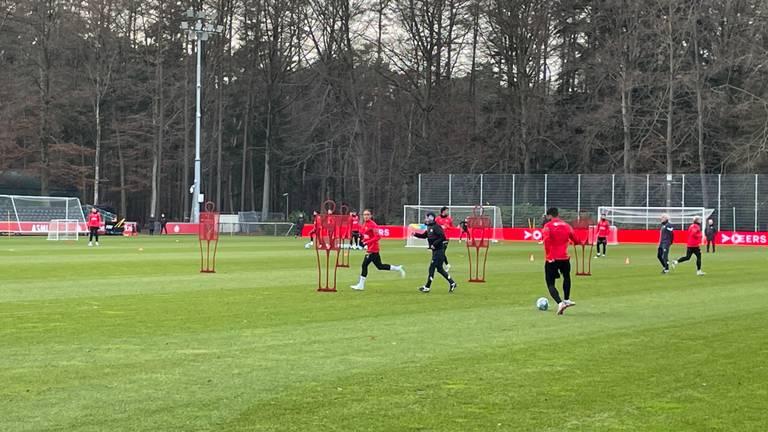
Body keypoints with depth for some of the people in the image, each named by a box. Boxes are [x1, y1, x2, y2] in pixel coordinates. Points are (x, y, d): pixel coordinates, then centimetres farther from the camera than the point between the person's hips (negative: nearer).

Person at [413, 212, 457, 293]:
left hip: (439, 249, -10)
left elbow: (442, 237, -24)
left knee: (432, 268, -6)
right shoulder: (430, 227, 13)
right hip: (436, 250, 10)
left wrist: (434, 244, -23)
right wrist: (415, 234, 7)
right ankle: (452, 283, 18)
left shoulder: (436, 227, -17)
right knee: (439, 268, 13)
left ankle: (427, 287, 0)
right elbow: (424, 235, 21)